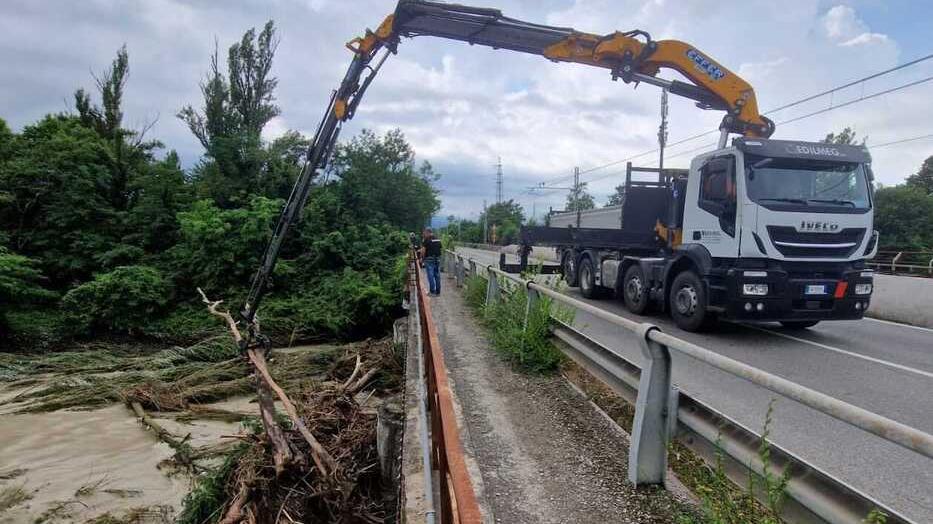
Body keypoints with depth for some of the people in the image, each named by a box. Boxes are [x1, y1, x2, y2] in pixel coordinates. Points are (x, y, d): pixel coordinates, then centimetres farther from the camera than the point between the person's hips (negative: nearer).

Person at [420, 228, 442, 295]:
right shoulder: (438, 240, 9)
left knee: (431, 276, -1)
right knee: (437, 275, 8)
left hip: (429, 260, -6)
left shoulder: (426, 240, -9)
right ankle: (438, 291, 12)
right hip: (437, 259, 6)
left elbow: (423, 250, -12)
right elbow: (440, 248, 11)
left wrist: (422, 258, -1)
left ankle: (432, 291, -1)